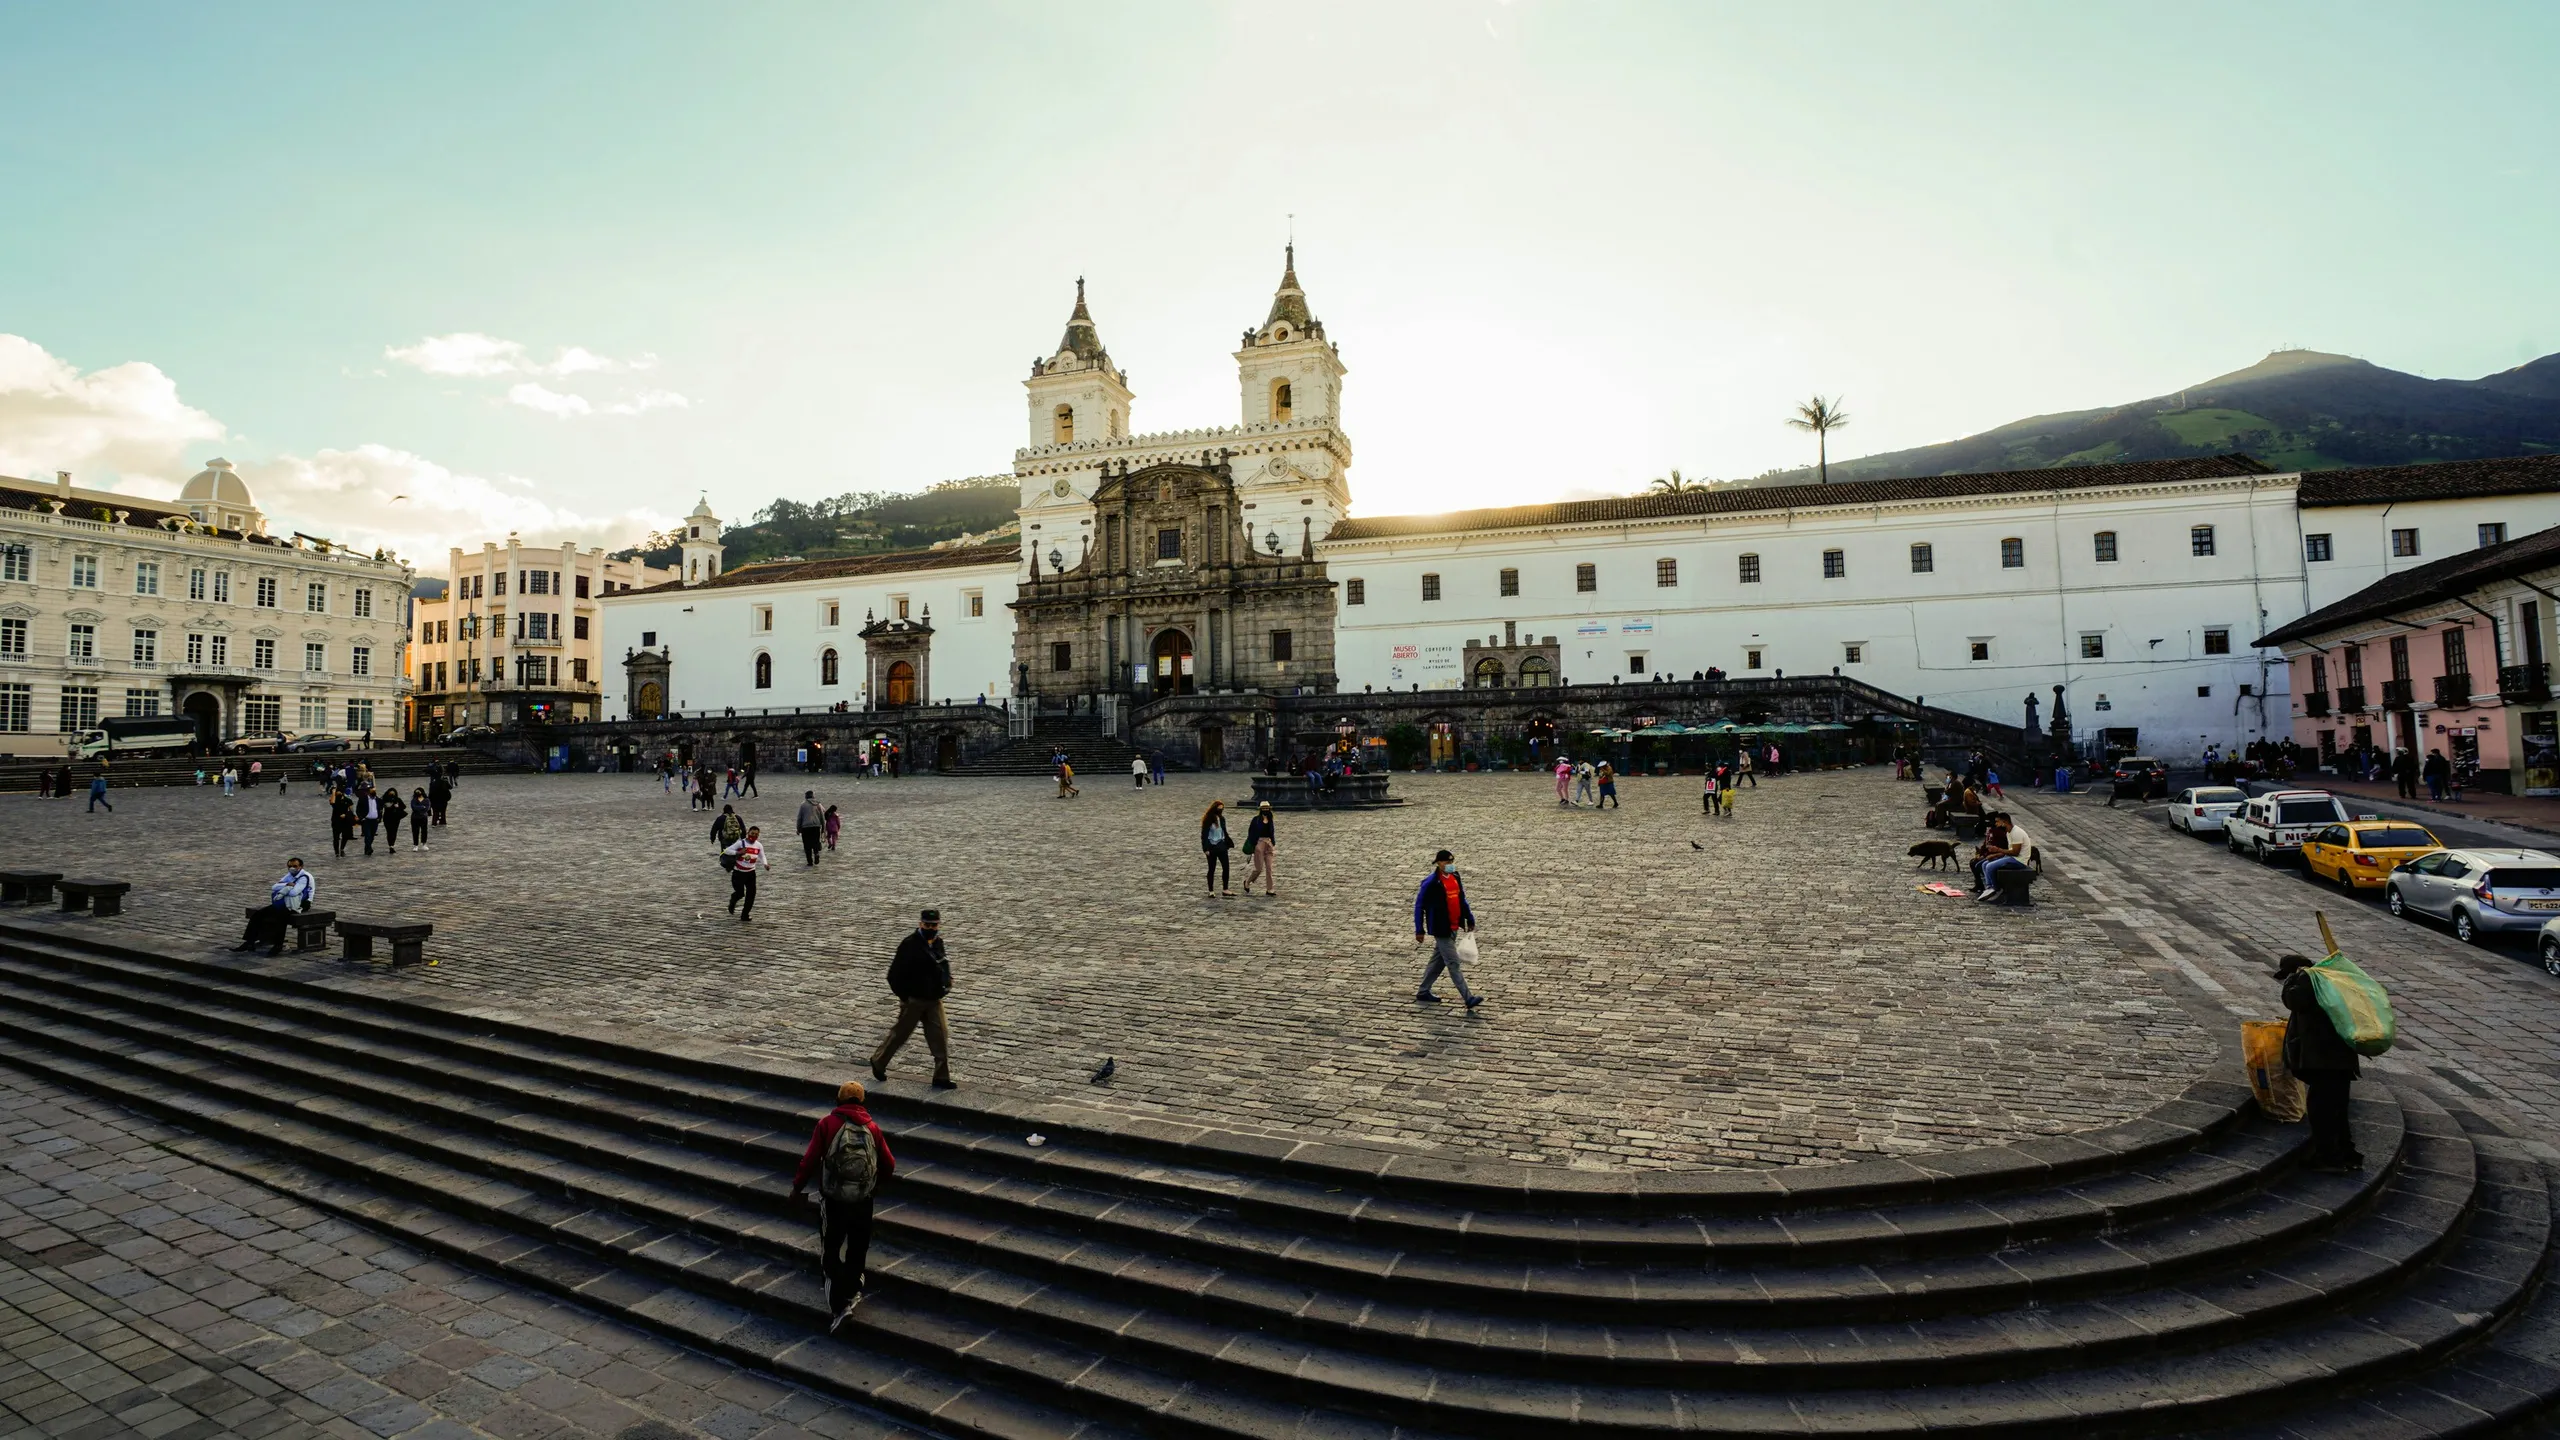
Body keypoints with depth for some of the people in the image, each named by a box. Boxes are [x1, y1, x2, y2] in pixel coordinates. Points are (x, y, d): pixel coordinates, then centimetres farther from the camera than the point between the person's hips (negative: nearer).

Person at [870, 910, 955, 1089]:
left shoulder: (938, 943, 4)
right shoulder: (910, 945, -17)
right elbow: (895, 974, -15)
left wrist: (945, 984, 6)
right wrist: (903, 996, -13)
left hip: (933, 1000, 6)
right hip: (913, 1000, -6)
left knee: (940, 1037, 1)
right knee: (900, 1033, 11)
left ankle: (942, 1078, 6)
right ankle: (878, 1062, 36)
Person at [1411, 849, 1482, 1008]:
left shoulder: (1455, 877, 5)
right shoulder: (1431, 883, -17)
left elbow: (1461, 900, 17)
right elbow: (1419, 906, -12)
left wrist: (1470, 920, 12)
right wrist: (1419, 930, -11)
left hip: (1453, 928, 8)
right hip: (1441, 930, -8)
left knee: (1439, 961, 17)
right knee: (1453, 964, -5)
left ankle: (1423, 992, 29)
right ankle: (1469, 999, -4)